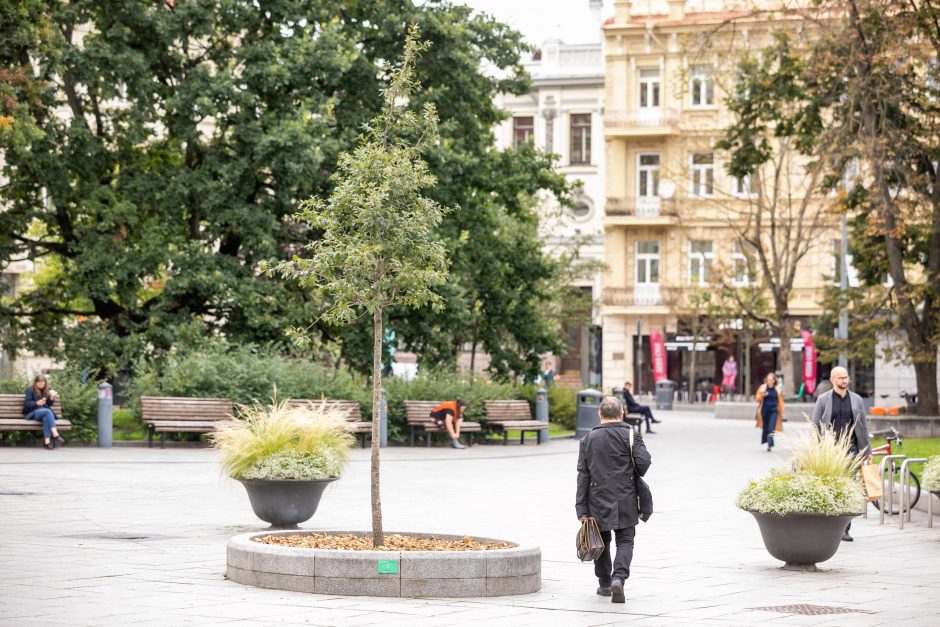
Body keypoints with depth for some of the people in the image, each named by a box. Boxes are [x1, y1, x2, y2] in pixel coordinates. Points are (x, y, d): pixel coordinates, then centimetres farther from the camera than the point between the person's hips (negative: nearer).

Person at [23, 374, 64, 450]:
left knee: (46, 418, -35)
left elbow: (50, 404, 17)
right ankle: (56, 435, -49)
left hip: (45, 411, 3)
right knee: (47, 411, -35)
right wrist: (37, 403, -21)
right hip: (33, 413, -3)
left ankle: (47, 442, -46)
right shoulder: (30, 390, 4)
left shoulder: (46, 390, 17)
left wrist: (51, 398, -5)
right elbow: (27, 404, -4)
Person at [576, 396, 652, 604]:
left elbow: (583, 476, 0)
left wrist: (582, 510, 1)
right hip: (625, 501, -2)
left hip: (598, 500, 2)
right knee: (625, 541, 4)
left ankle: (604, 583, 22)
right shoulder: (631, 435, -3)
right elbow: (644, 461, -14)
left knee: (602, 542, 16)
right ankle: (618, 578, -17)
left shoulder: (589, 439, 2)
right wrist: (633, 476, 10)